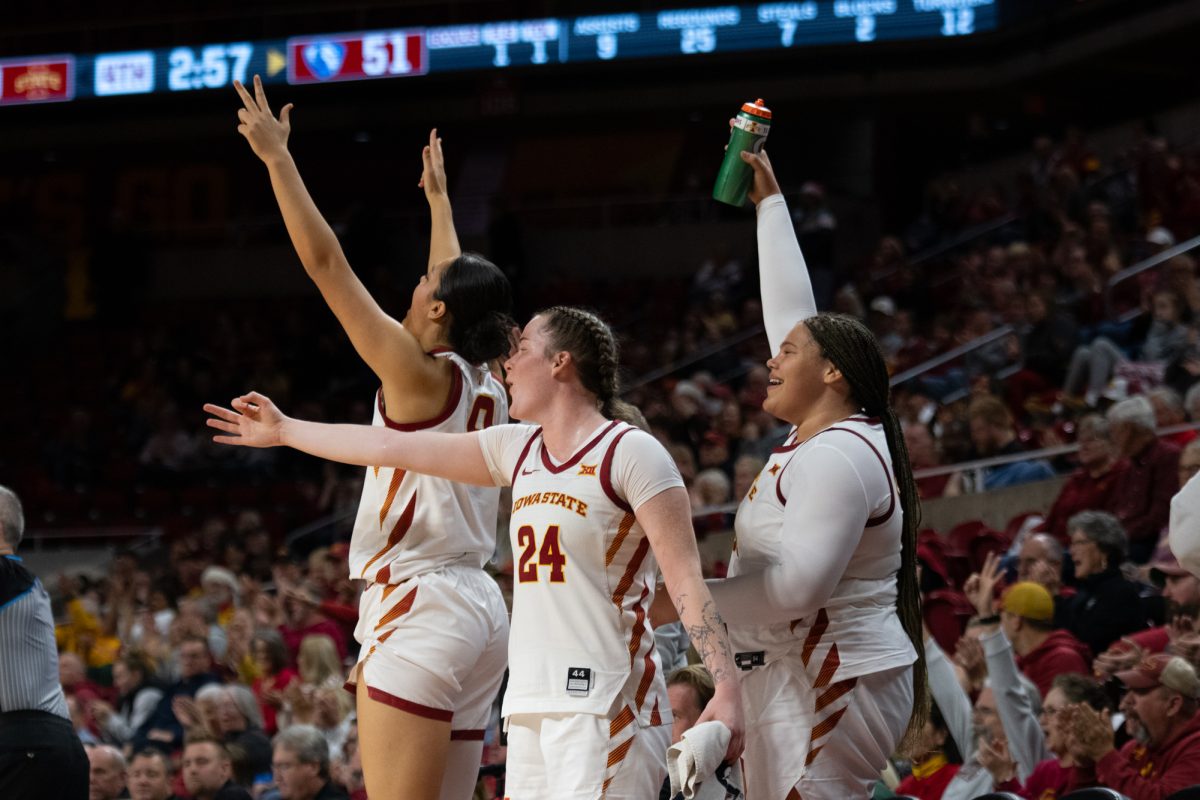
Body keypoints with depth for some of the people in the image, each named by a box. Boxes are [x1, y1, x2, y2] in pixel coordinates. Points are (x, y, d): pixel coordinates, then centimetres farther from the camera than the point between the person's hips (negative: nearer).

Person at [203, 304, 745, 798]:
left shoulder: (629, 452, -5)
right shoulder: (518, 449, 16)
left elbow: (686, 578, -10)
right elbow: (392, 447, 24)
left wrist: (727, 686, -20)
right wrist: (284, 430, 30)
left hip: (604, 703, -7)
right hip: (532, 706, 7)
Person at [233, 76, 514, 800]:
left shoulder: (419, 374, -7)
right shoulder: (487, 387, 14)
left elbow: (325, 260, -7)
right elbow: (459, 286, 33)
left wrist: (279, 158, -2)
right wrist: (439, 197, 47)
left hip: (422, 609, -9)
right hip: (478, 612, 9)